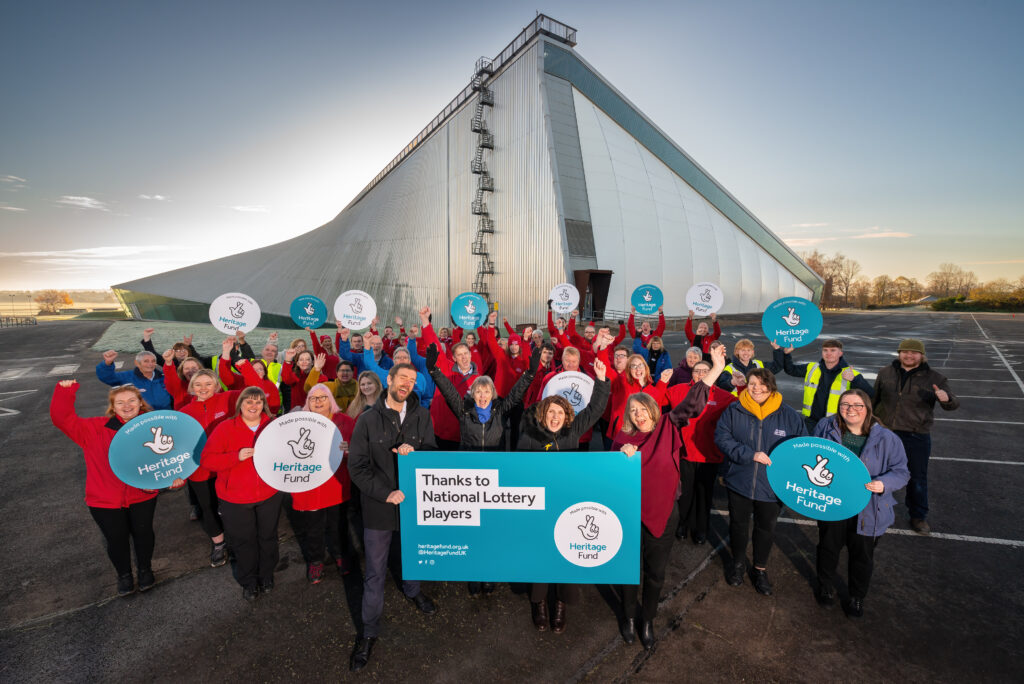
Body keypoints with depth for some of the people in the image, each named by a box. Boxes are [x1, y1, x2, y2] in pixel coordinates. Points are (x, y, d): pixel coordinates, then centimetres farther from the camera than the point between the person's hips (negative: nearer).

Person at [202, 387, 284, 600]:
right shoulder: (225, 428, -7)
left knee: (268, 537, 17)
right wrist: (237, 456, -24)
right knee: (243, 541, 12)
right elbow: (207, 459, -11)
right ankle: (248, 581, 36)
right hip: (236, 499, -1)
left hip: (270, 495, 1)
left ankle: (266, 576, 40)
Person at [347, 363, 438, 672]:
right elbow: (356, 465, -9)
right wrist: (386, 493, -17)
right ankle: (369, 632, 32)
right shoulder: (368, 419, -8)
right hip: (378, 505, -2)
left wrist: (414, 450, -23)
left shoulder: (422, 415, -4)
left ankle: (412, 590, 56)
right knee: (375, 572, 11)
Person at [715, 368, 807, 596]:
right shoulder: (734, 411, -10)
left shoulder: (789, 416, -7)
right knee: (738, 524, 19)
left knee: (766, 528, 19)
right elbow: (721, 438, -15)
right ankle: (738, 562, 45)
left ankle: (760, 569, 43)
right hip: (739, 481, -1)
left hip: (772, 485, 1)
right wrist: (750, 455, -26)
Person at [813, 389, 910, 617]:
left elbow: (901, 472, -6)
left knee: (862, 556, 17)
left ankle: (857, 597, 41)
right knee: (828, 548, 19)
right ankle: (826, 587, 44)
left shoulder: (885, 438, -12)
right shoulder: (826, 428, -8)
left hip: (867, 510, -1)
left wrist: (884, 483, -25)